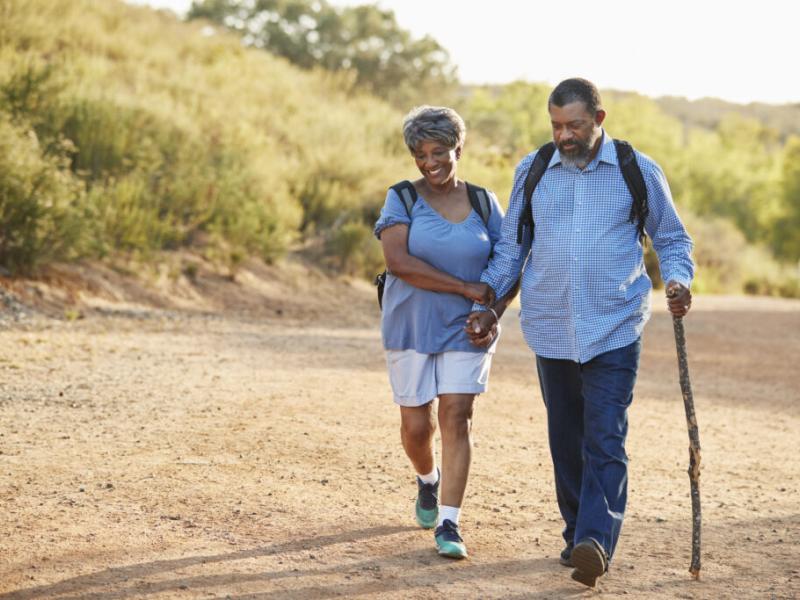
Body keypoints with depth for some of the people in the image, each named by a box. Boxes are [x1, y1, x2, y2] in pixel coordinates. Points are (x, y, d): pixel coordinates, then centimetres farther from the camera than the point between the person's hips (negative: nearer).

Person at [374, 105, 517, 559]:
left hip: (465, 332, 0)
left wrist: (493, 314, -10)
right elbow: (398, 262, -19)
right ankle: (428, 480, 39)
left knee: (457, 418, -10)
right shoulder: (402, 199, -4)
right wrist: (467, 288, -21)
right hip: (411, 328, 0)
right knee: (416, 425, 6)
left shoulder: (484, 203, 3)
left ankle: (449, 523, -8)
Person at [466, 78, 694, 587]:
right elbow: (511, 247, 16)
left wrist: (678, 280, -9)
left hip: (614, 330, -3)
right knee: (566, 440, 9)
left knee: (606, 440, -12)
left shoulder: (639, 172, 0)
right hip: (551, 330, 3)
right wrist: (487, 304, 9)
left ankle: (596, 541, -19)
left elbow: (672, 239, 10)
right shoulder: (531, 172, 7)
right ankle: (577, 532, 20)